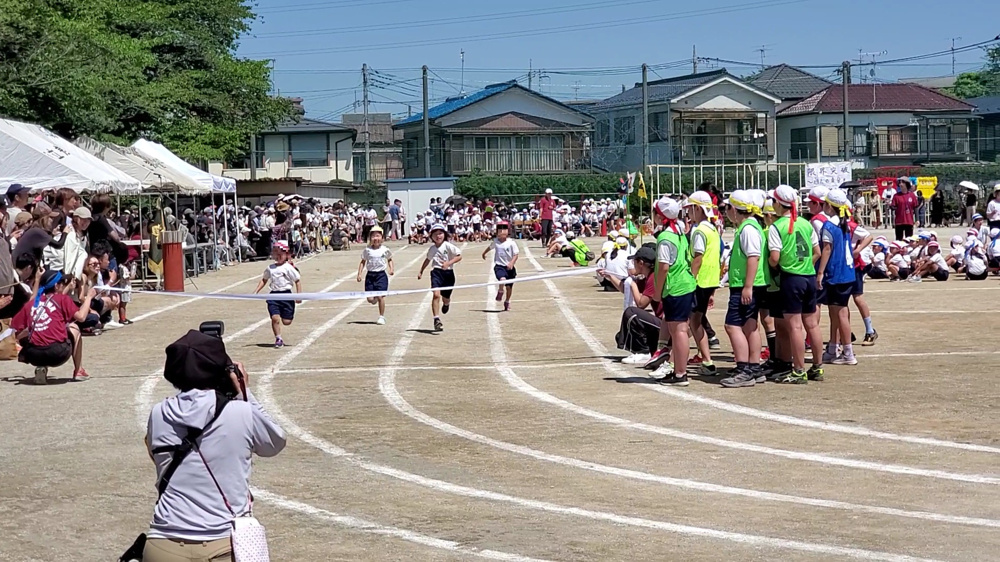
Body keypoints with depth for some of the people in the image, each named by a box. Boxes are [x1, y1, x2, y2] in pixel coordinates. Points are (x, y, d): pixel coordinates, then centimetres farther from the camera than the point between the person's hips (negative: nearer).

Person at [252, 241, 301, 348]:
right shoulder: (270, 268, 9)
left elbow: (297, 280, -3)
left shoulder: (288, 268, -5)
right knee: (275, 318, -13)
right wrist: (256, 291, 15)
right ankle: (278, 339, -1)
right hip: (274, 295, 3)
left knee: (286, 321, 0)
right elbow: (264, 280, 22)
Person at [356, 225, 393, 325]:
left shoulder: (385, 250, 0)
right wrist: (359, 274, 0)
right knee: (370, 299, -2)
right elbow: (363, 262, 9)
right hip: (370, 275, 1)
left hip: (381, 275, -1)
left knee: (380, 297, -6)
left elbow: (389, 260, 16)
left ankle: (382, 317, 7)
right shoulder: (367, 250, 2)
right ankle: (375, 298, 37)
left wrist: (391, 268, 0)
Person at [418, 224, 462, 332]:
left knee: (445, 298, 13)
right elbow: (428, 260, 27)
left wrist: (448, 263, -23)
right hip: (436, 272, 1)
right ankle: (436, 319, -23)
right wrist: (421, 271, 31)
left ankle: (446, 304, 54)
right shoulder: (432, 248, 8)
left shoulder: (448, 246, -6)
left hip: (448, 273, -1)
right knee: (436, 294, -19)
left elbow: (459, 256, -10)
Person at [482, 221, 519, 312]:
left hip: (509, 267, 0)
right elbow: (490, 247, 26)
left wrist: (512, 263, -25)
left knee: (509, 286, 11)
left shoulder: (511, 243, -7)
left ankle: (507, 302, 35)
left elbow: (515, 255, -7)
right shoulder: (495, 241, 2)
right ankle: (500, 293, -2)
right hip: (499, 266, 0)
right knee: (502, 279, -30)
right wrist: (484, 253, 43)